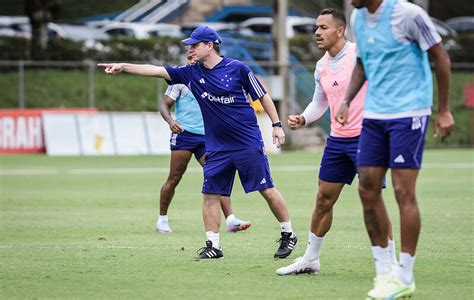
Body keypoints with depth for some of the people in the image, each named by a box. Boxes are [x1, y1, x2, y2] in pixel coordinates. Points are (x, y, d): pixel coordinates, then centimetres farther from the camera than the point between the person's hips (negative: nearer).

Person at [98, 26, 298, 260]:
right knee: (210, 194, 0)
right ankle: (213, 246, 7)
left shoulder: (237, 68, -7)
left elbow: (262, 95, 1)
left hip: (248, 144, -5)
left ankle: (288, 235, 12)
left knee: (267, 191, -3)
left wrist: (277, 125, -2)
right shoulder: (192, 73, 4)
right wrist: (123, 67, -9)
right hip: (217, 148, 5)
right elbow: (157, 71, -2)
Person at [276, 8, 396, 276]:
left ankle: (392, 263, 0)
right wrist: (302, 119, 4)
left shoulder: (359, 54, -12)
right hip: (337, 140, 7)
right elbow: (319, 103, 23)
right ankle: (311, 259, 22)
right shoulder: (322, 66, 11)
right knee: (324, 200, 10)